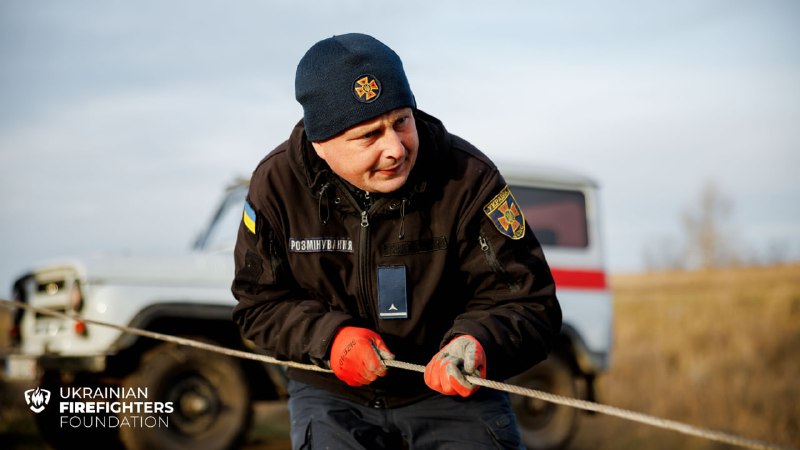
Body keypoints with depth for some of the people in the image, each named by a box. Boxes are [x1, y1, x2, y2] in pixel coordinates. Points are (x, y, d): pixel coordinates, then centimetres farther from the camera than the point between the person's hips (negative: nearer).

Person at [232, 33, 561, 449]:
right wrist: (329, 337, -19)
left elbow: (528, 303, -12)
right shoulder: (277, 184, -10)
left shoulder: (469, 177, -15)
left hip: (452, 389, -1)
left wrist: (477, 342, -34)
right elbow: (258, 302, 0)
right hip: (332, 392, 1)